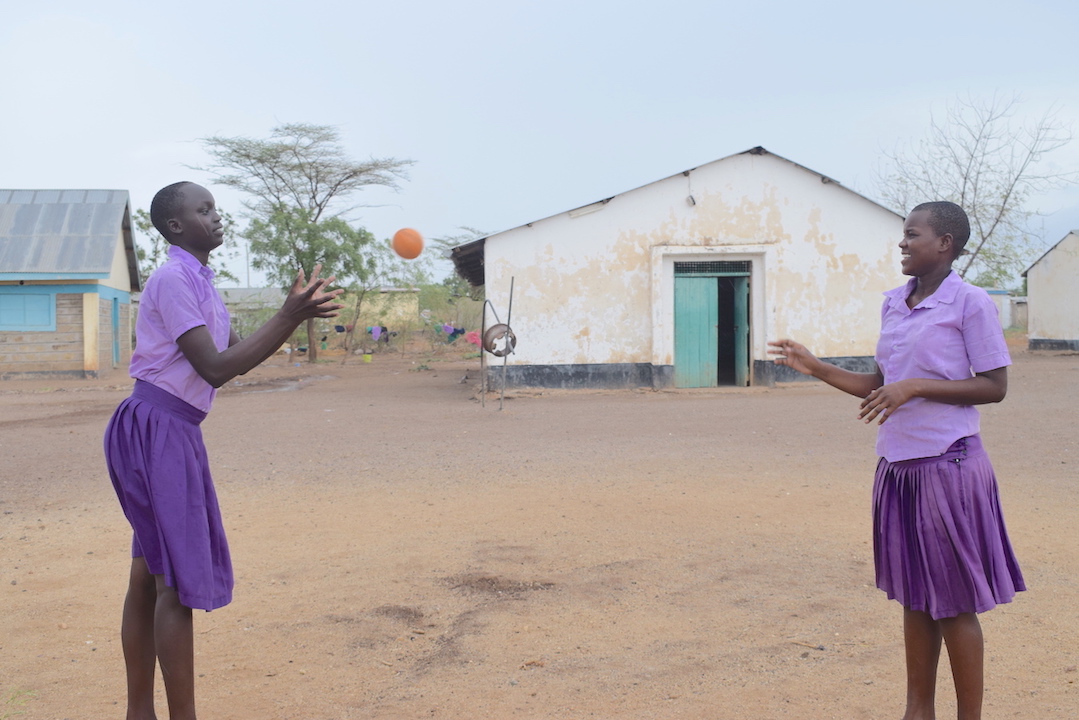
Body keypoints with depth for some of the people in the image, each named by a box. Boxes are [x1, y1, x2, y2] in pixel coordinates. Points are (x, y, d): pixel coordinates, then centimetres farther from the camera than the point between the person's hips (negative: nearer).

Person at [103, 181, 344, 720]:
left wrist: (295, 313, 6)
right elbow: (216, 369, -20)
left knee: (149, 576, 13)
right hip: (155, 431, -10)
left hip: (171, 432, 10)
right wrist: (290, 317, -20)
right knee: (179, 580, -7)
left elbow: (235, 351, 17)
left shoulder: (198, 281, 16)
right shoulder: (173, 279, -14)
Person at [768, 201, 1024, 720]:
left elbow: (995, 386, -11)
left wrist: (916, 387, -20)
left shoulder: (970, 303, -9)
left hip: (947, 466, -7)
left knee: (954, 603, 1)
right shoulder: (893, 304, 10)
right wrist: (817, 369, 7)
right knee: (914, 597, 13)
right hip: (897, 467, 7)